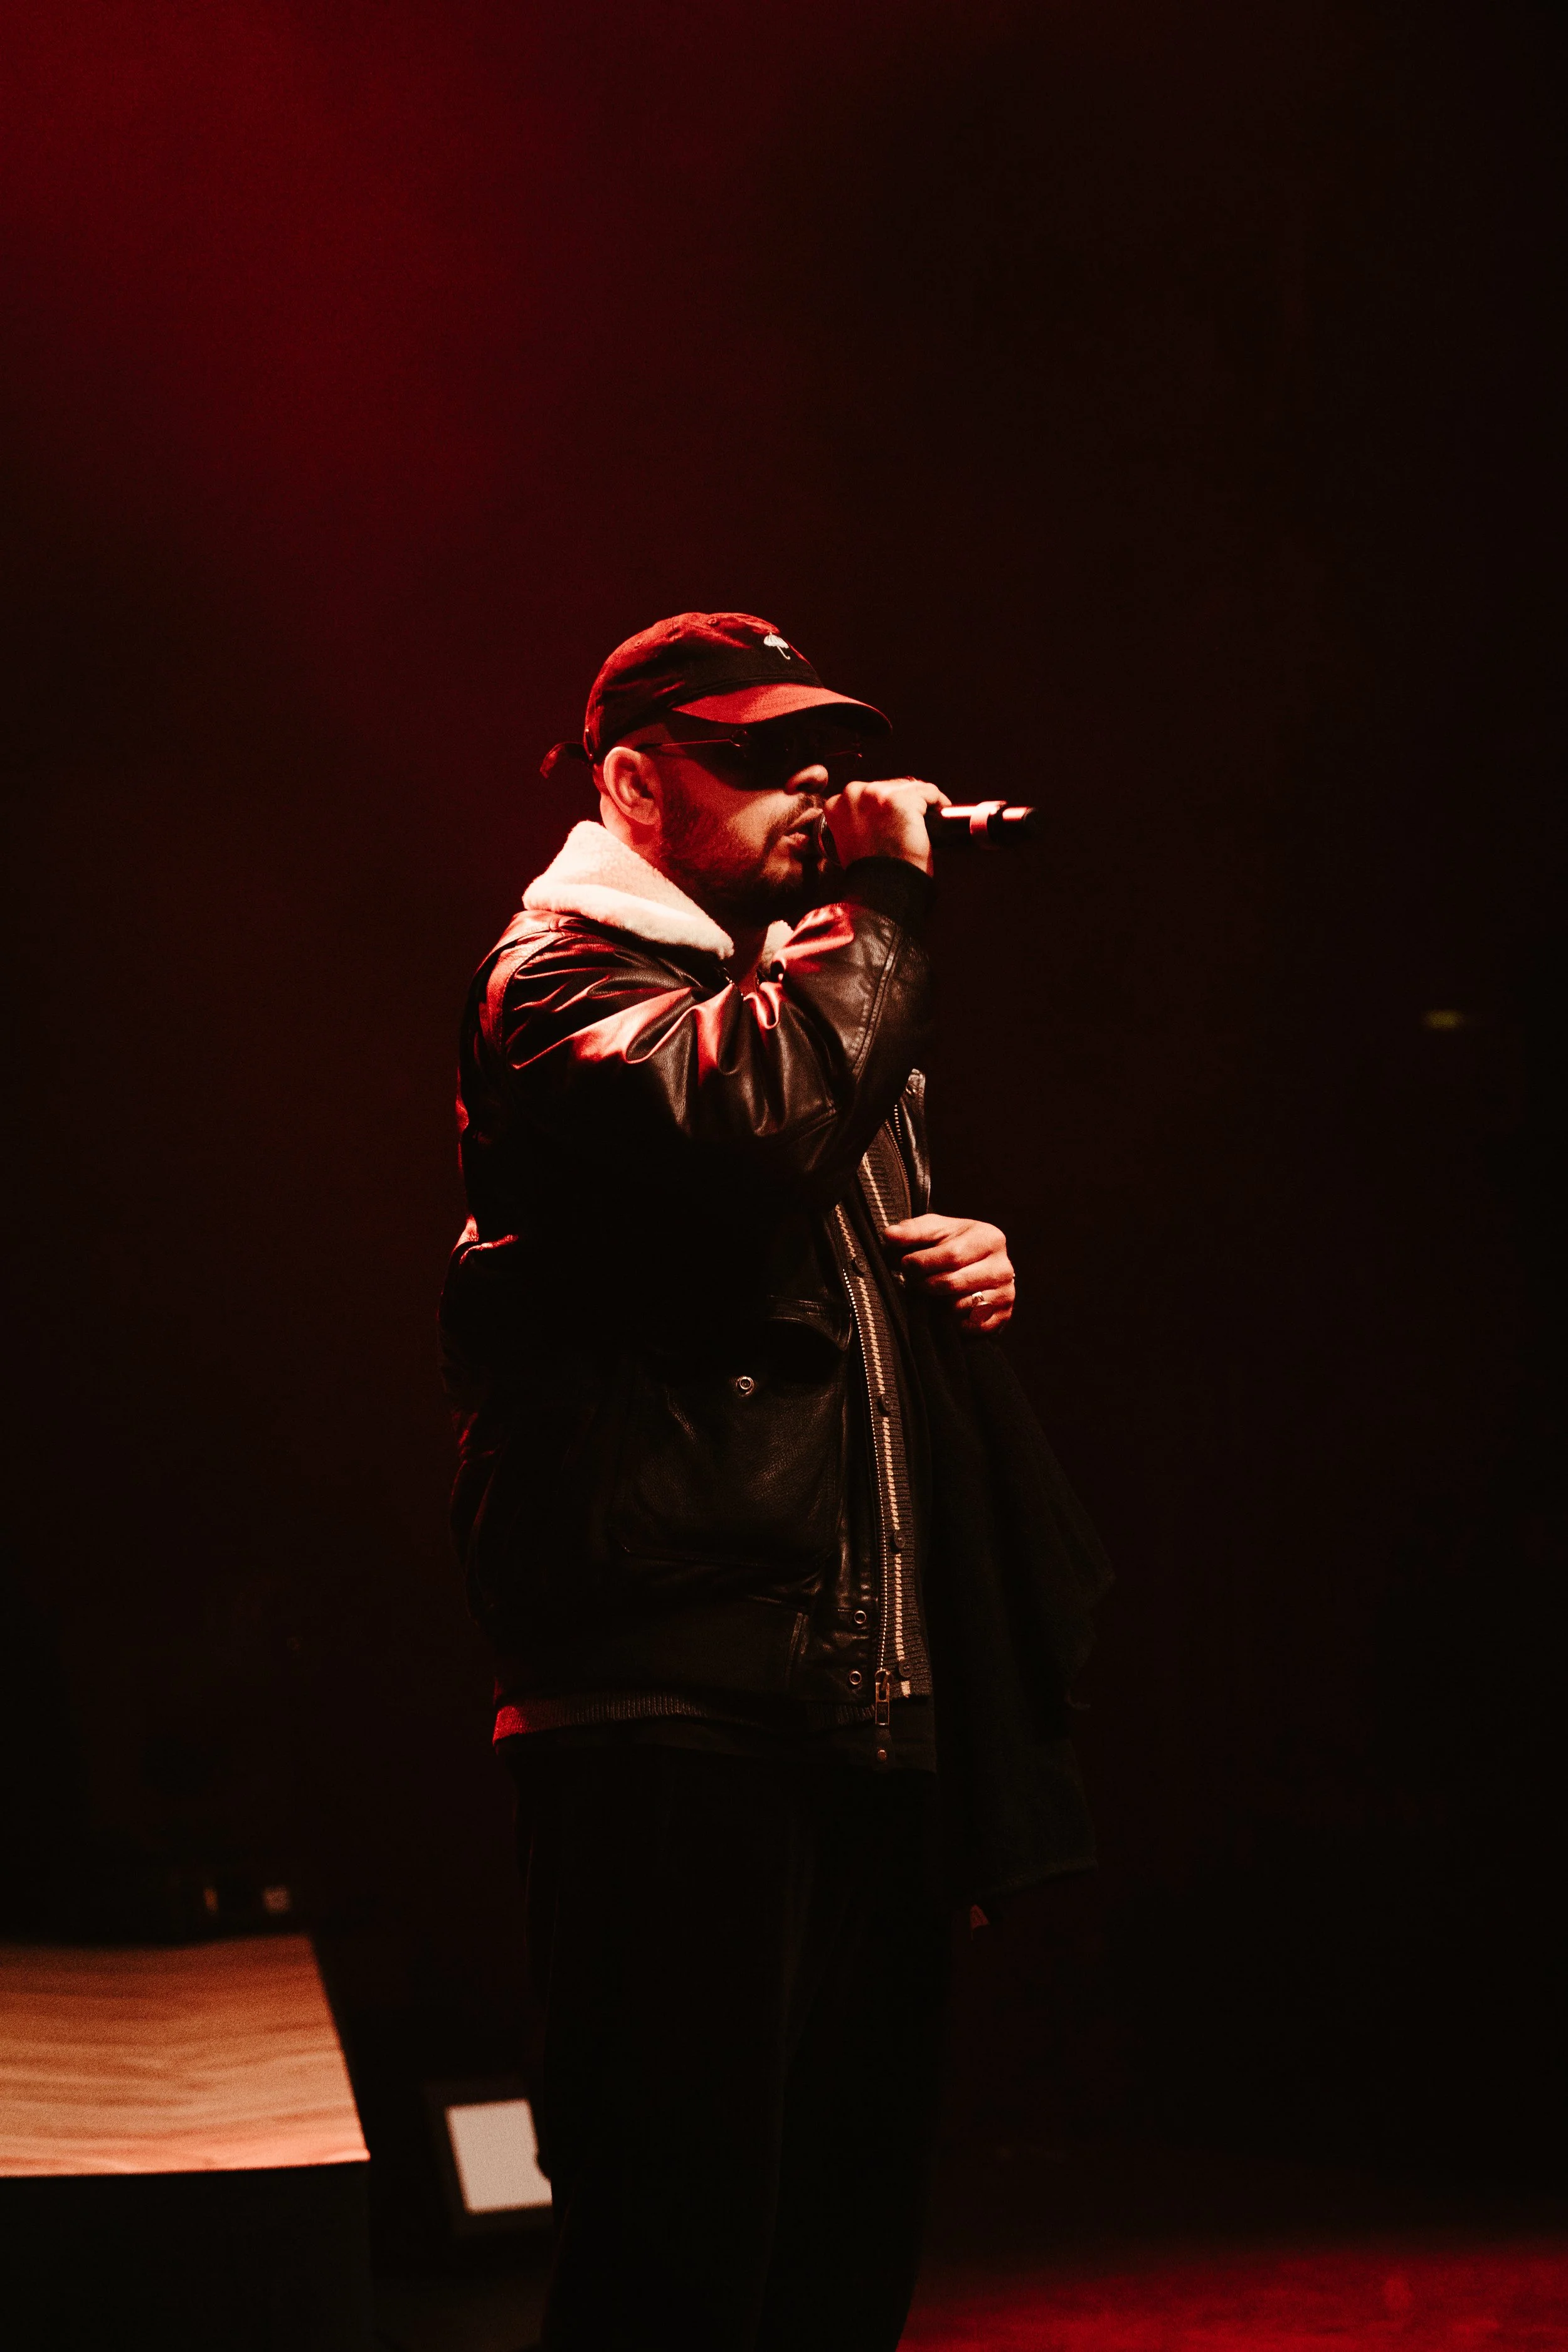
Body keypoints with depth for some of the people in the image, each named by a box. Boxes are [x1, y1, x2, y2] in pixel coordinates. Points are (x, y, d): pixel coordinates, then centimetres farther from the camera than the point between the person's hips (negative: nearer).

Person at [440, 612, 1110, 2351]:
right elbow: (754, 1126, -28)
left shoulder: (791, 975, 24)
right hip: (682, 1701, -9)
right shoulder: (562, 975, -6)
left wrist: (969, 1268, 14)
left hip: (862, 1691, 9)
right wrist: (883, 898, -15)